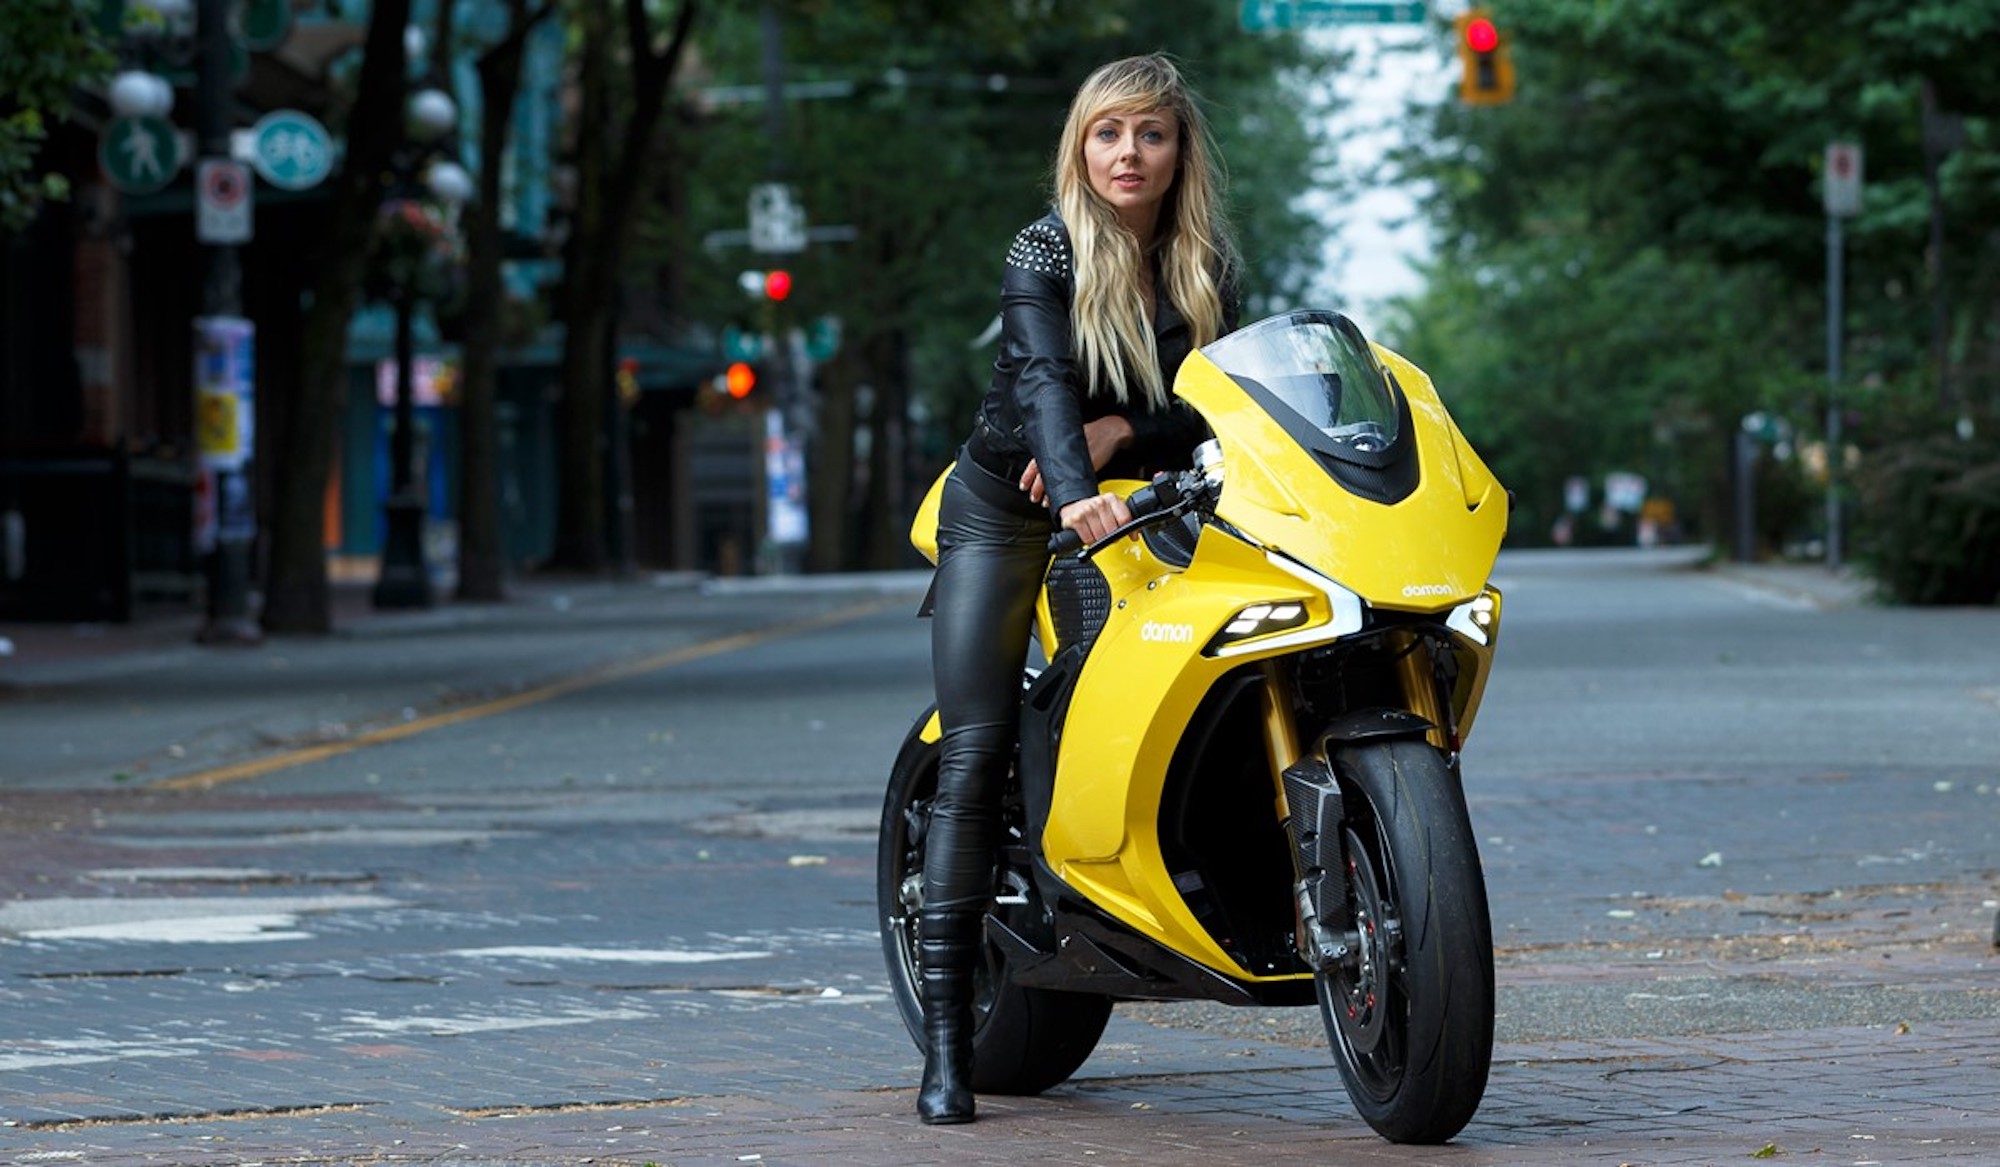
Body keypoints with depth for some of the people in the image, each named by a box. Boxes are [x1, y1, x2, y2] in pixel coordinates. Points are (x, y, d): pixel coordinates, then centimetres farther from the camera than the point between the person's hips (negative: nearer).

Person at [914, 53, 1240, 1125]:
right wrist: (1075, 494, -46)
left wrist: (1120, 432, -20)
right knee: (975, 758, -13)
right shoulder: (1043, 255, -11)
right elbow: (1045, 381, -28)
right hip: (1008, 512, -5)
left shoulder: (1206, 269, 2)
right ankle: (945, 1036, -16)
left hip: (1136, 512, 5)